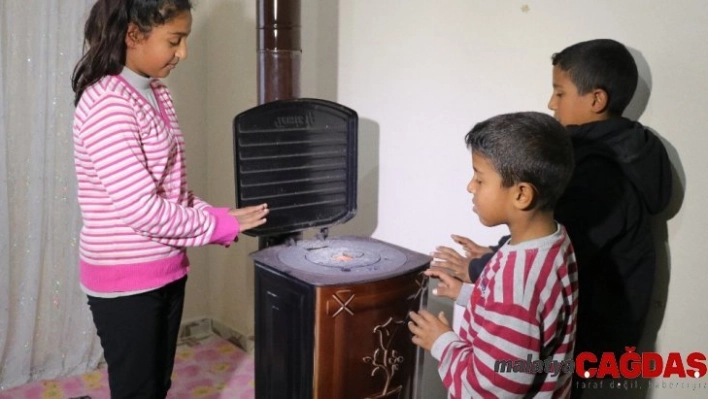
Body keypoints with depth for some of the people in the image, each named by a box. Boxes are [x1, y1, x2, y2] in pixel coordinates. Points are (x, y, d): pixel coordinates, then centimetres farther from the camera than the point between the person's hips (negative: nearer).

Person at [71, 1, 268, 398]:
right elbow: (139, 208, -25)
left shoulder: (157, 94, 7)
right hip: (125, 281, -8)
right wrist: (218, 225, -16)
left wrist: (210, 216, -3)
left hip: (166, 271, 8)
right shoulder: (107, 103, -21)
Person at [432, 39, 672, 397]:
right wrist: (497, 256, 1)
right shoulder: (605, 155, 7)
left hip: (586, 331, -9)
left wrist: (476, 270, -14)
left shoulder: (601, 174, -26)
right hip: (580, 321, 9)